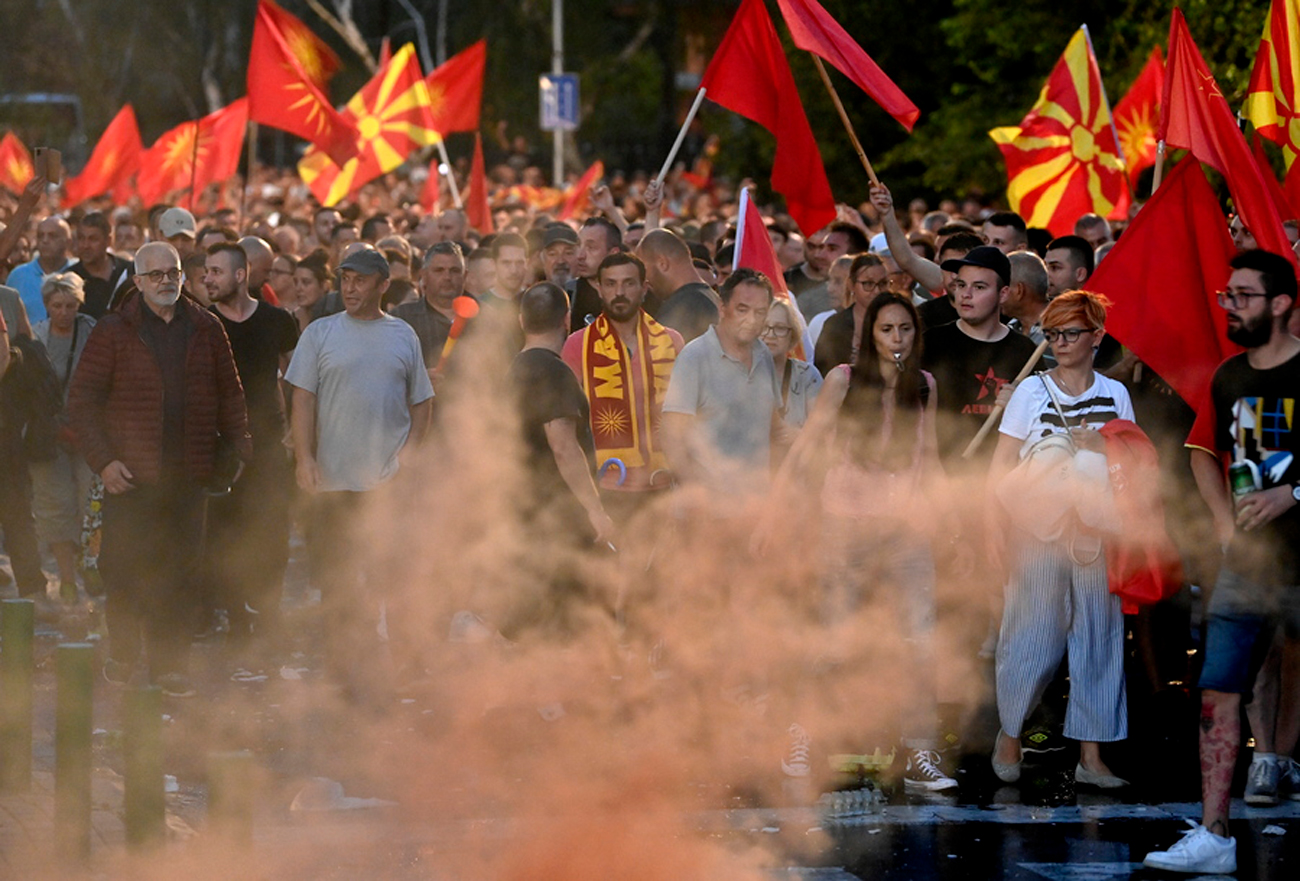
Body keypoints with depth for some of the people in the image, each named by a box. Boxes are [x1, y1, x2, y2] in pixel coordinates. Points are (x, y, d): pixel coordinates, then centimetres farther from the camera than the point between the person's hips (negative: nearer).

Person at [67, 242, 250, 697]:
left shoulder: (206, 328, 9)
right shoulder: (113, 332, 0)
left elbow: (230, 394, 15)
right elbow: (81, 401, -2)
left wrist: (241, 445, 3)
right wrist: (103, 460, -10)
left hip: (188, 475, 2)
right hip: (131, 473, -2)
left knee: (179, 573, 2)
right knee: (124, 566, 0)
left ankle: (169, 663, 10)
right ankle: (121, 653, 17)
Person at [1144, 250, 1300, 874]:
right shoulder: (1228, 378, 11)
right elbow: (1205, 453, 25)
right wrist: (1225, 518, 10)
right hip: (1247, 558, 5)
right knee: (1218, 691, -1)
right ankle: (1213, 835, 0)